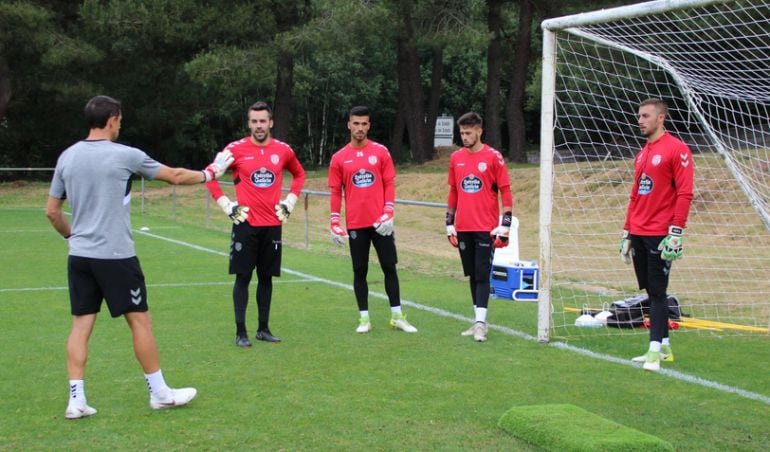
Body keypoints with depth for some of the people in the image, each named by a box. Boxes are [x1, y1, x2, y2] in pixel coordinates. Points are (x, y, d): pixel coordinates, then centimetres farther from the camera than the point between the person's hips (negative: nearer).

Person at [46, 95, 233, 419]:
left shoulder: (67, 157, 6)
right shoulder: (125, 155, -9)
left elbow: (51, 211, 11)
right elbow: (175, 176, 2)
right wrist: (211, 172, 17)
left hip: (79, 256, 5)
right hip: (115, 256, -5)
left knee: (81, 324, 7)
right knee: (140, 321, 5)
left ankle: (76, 400, 5)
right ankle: (159, 393, 14)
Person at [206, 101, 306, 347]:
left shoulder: (283, 150, 3)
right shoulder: (236, 149, -5)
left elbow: (299, 174, 22)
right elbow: (211, 176, 3)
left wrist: (289, 201, 11)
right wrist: (226, 205, -3)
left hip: (273, 224, 3)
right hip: (246, 223, -3)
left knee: (266, 277, 9)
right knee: (243, 277, -1)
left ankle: (264, 329, 19)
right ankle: (241, 332, 4)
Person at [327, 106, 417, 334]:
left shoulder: (381, 152, 3)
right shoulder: (339, 158, 3)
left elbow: (389, 184, 2)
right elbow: (335, 192, 4)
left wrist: (388, 214, -8)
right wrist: (335, 223, -2)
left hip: (380, 221, 0)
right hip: (355, 224, 0)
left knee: (390, 267, 4)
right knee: (360, 270, 5)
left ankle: (397, 316, 12)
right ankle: (364, 318, 12)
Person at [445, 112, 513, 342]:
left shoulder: (493, 157, -5)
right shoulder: (456, 158, 9)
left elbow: (505, 192, -5)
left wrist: (505, 226, -9)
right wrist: (449, 224, 13)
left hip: (486, 228, -5)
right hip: (463, 228, 5)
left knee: (482, 275, -7)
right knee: (472, 275, 9)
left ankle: (481, 322, -8)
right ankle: (478, 321, 16)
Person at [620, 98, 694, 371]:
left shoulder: (677, 150, -7)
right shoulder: (642, 154, 18)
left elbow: (684, 194, -13)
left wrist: (676, 232, -19)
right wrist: (627, 233, 18)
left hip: (660, 235, -8)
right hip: (639, 235, 8)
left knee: (657, 292, -6)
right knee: (651, 292, 10)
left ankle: (655, 351, -3)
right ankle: (664, 347, 17)